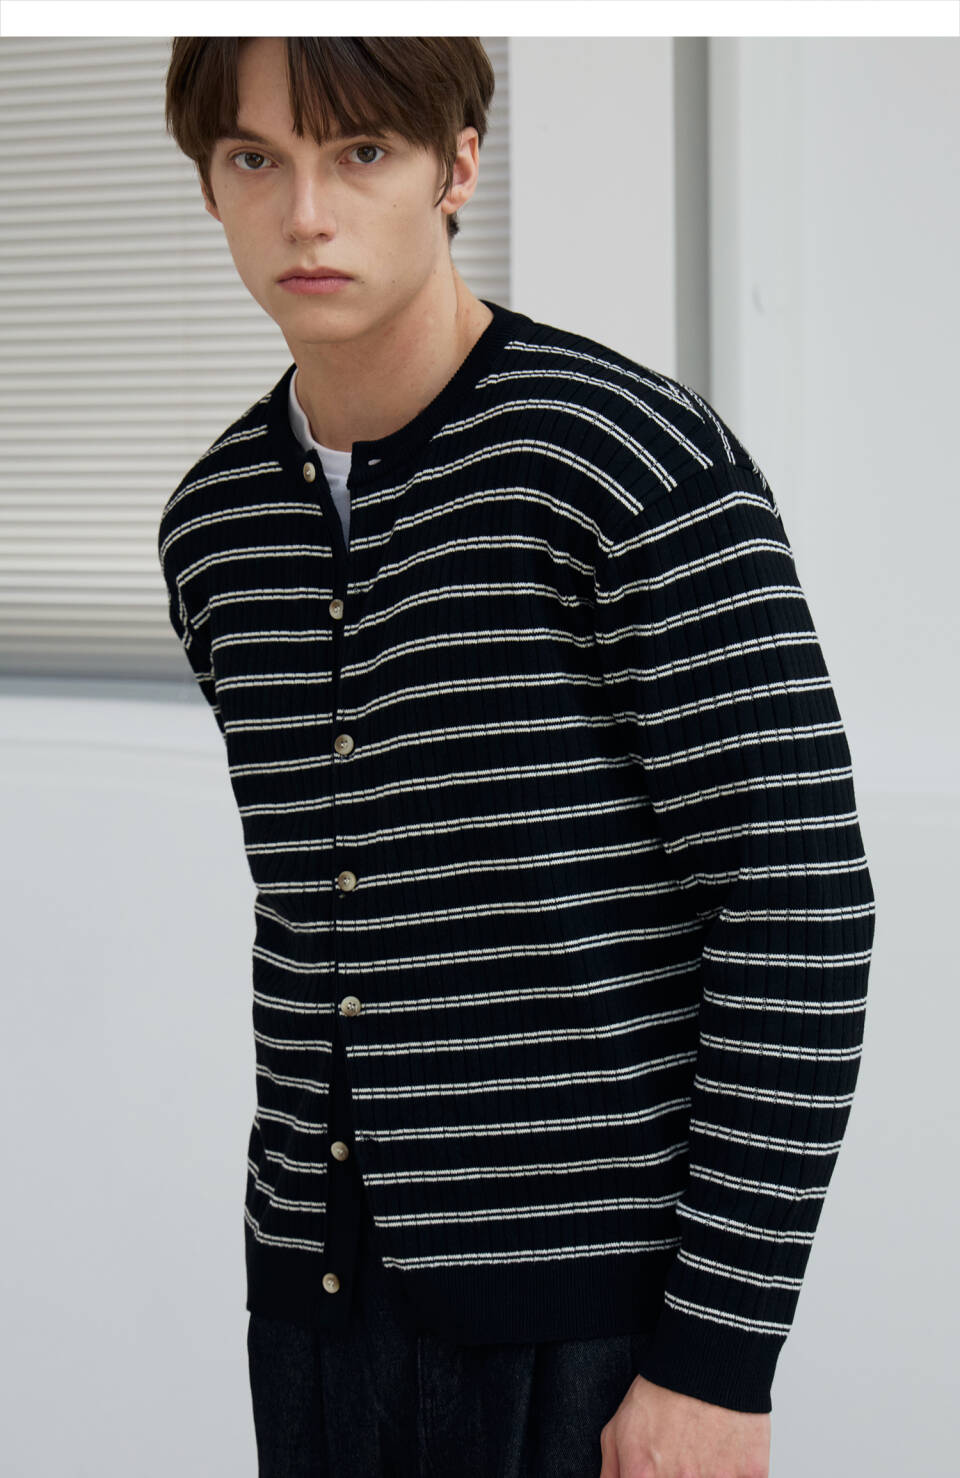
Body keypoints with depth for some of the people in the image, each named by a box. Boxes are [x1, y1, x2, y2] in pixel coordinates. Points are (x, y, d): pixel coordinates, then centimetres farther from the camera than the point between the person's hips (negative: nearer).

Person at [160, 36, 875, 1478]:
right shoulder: (220, 525, 7)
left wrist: (723, 1356, -18)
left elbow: (800, 909, -16)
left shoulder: (646, 462, -15)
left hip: (594, 1310, -6)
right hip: (324, 1306, 6)